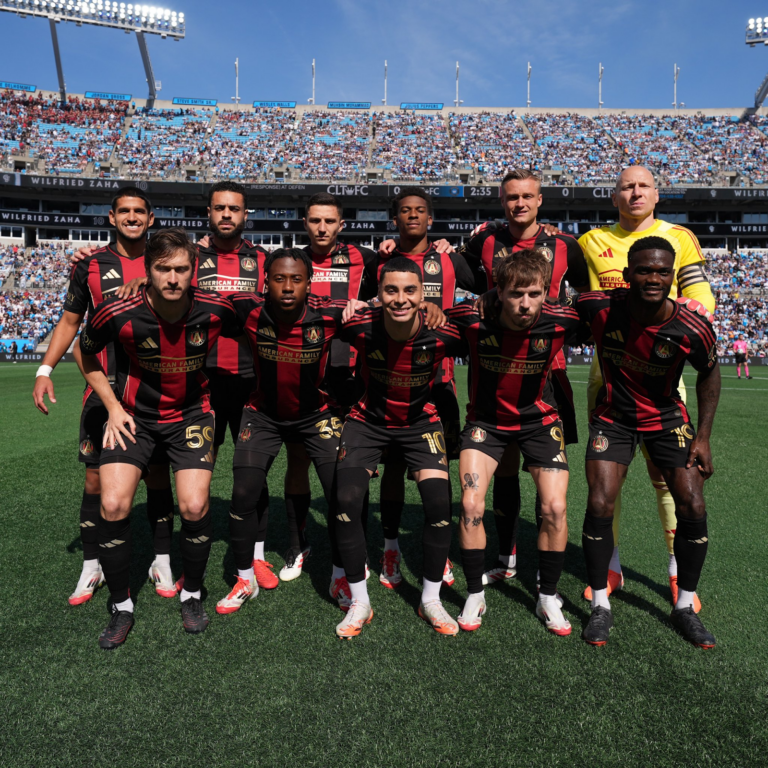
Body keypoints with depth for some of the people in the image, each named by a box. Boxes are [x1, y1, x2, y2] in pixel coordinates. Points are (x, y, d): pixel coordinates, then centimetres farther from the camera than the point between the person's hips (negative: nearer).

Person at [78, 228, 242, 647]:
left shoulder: (216, 310, -18)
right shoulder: (118, 313, -19)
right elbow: (86, 352, 2)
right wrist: (112, 406, -2)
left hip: (191, 413, 0)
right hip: (133, 415, 0)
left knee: (194, 507, -12)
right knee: (113, 504, -14)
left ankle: (192, 595, 16)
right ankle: (121, 606, 10)